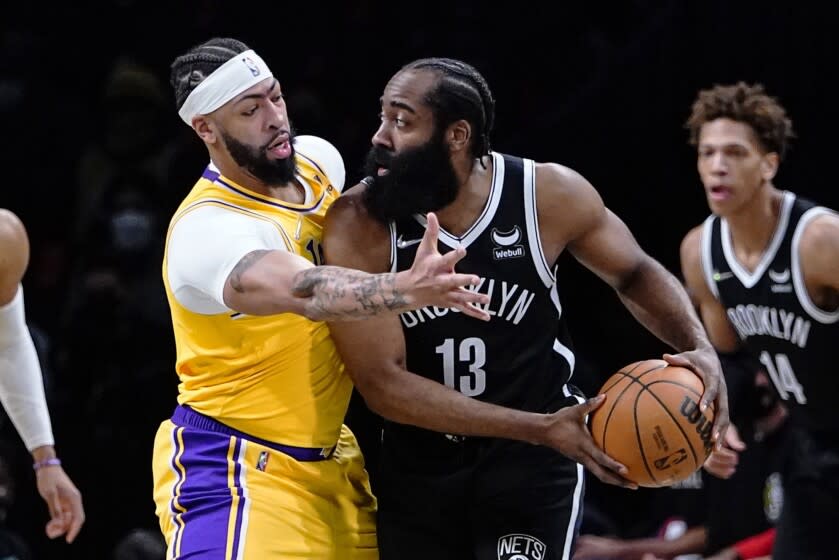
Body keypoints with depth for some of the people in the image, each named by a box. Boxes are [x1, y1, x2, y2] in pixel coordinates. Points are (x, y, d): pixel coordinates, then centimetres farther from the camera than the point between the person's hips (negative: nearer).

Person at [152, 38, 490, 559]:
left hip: (330, 461, 8)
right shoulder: (206, 229, -24)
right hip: (234, 471, -8)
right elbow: (304, 290, -43)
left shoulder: (319, 159, 1)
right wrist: (405, 290, -58)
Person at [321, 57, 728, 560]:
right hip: (419, 461, 1)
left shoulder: (550, 194, -13)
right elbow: (382, 382, -20)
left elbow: (635, 273, 7)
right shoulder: (358, 224, -17)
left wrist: (700, 348, -14)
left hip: (533, 461, -1)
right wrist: (540, 428, -27)